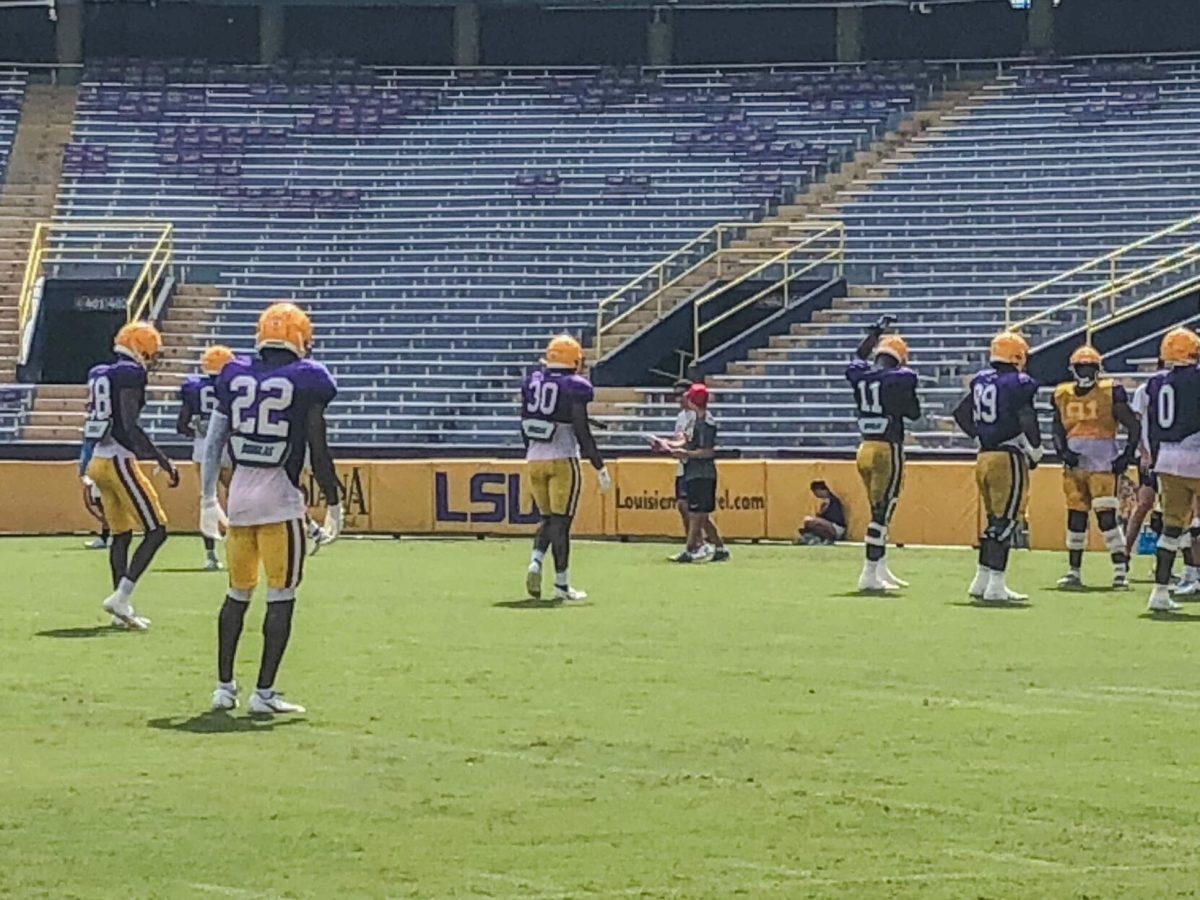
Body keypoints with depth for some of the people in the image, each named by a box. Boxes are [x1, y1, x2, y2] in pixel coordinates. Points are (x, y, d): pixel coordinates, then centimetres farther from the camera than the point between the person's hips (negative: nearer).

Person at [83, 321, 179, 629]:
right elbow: (130, 426, -19)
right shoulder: (130, 375, -12)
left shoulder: (99, 375, 14)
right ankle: (121, 598, -13)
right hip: (120, 460, -9)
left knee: (121, 534, 15)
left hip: (98, 461, 9)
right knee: (156, 530, -5)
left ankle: (121, 608, 16)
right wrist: (163, 460, -16)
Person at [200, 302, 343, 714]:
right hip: (280, 495, -5)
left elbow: (213, 444, 10)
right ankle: (264, 691, -1)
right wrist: (333, 503, 4)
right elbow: (318, 451, -6)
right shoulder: (305, 381, -5)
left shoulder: (234, 377, 7)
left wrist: (208, 500, 18)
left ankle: (224, 686, 17)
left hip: (239, 492, 5)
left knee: (237, 594, 16)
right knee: (281, 598, 2)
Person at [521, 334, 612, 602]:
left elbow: (524, 426, 13)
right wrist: (600, 468, -6)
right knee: (560, 522, -1)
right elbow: (581, 432, -12)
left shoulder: (533, 382, 7)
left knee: (547, 518, 18)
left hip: (534, 459, 5)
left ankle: (536, 562, -6)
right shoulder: (574, 387, -10)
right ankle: (562, 586, 2)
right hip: (563, 460, -5)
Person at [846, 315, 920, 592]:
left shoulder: (859, 375, 5)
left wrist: (877, 330, 39)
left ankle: (882, 570, 21)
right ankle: (869, 574, -6)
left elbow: (859, 356, 29)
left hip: (864, 449, 6)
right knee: (882, 512, -4)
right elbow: (914, 413, 0)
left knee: (880, 512, 17)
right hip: (888, 449, -6)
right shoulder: (900, 379, -10)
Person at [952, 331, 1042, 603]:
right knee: (1005, 521, -4)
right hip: (1009, 457, -7)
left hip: (984, 457, 7)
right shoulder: (1018, 384, -12)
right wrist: (1036, 454, -1)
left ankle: (981, 581, 19)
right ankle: (996, 586, -5)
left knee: (994, 520, 17)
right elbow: (1028, 423, -16)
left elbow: (961, 413, 18)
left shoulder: (981, 381, 10)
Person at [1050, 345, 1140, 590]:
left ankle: (1121, 570, -8)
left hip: (1103, 465, -4)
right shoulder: (1063, 395, 9)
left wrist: (1127, 456, -7)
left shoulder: (1110, 393, -4)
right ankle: (1074, 571, 14)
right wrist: (1063, 452, -1)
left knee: (1106, 516, -12)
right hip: (1074, 465, 4)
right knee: (1076, 517, 7)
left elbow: (1134, 426, -1)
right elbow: (1058, 431, 17)